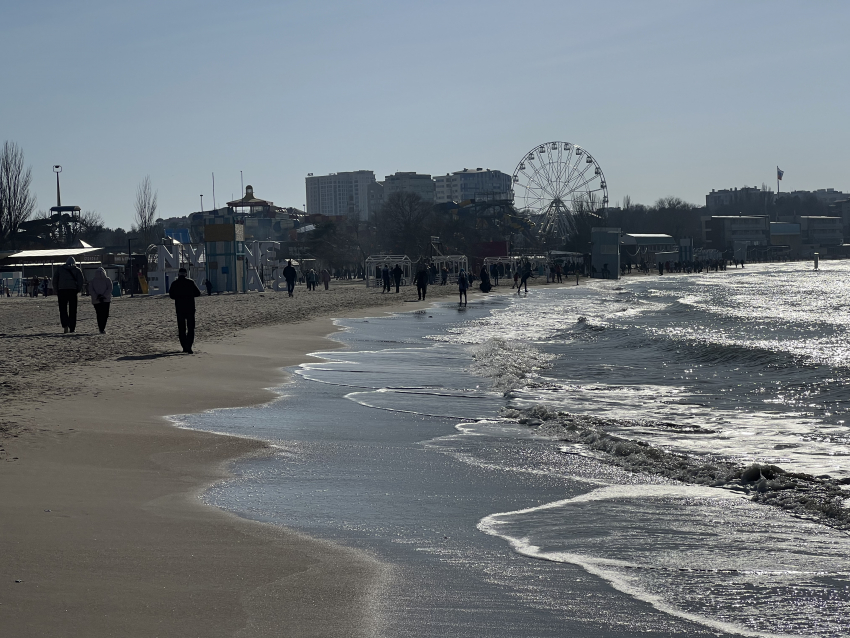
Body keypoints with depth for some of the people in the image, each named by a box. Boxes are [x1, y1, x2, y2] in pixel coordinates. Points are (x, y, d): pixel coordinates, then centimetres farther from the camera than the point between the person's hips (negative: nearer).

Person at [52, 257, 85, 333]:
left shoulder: (59, 269, 14)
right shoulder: (77, 270, 10)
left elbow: (54, 280, 9)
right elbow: (81, 280, -1)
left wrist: (57, 291, 12)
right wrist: (78, 290, 8)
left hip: (62, 291, 0)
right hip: (73, 291, 0)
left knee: (63, 309, 6)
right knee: (72, 310, 6)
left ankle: (65, 325, -14)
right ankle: (72, 328, 4)